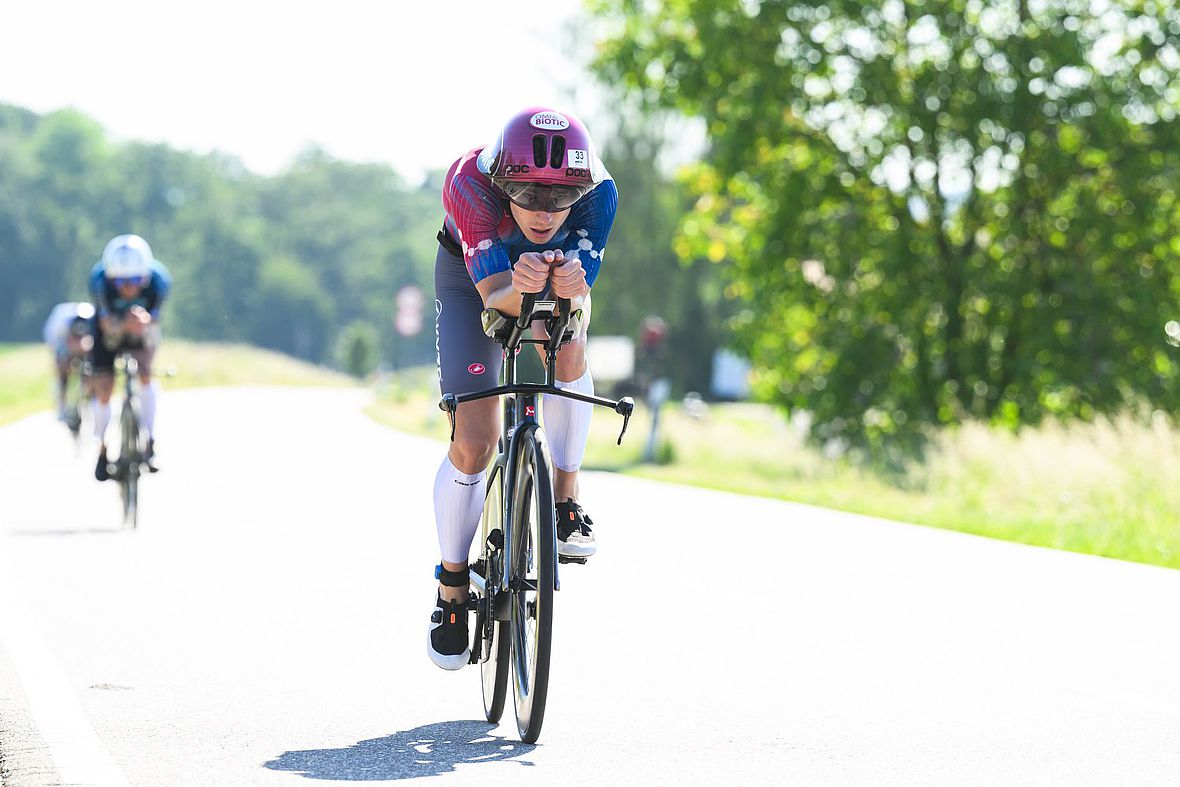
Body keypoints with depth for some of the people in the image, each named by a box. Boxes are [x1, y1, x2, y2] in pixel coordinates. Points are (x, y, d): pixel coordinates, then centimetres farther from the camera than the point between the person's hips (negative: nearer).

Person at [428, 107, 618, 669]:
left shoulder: (598, 193, -36)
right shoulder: (469, 184, -40)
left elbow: (579, 300, -40)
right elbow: (494, 295, -45)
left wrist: (568, 290, -63)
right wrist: (520, 288, -68)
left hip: (558, 266, 2)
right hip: (472, 274, -1)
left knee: (567, 348, -32)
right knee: (473, 444, -9)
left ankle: (564, 501, -11)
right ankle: (452, 590, 10)